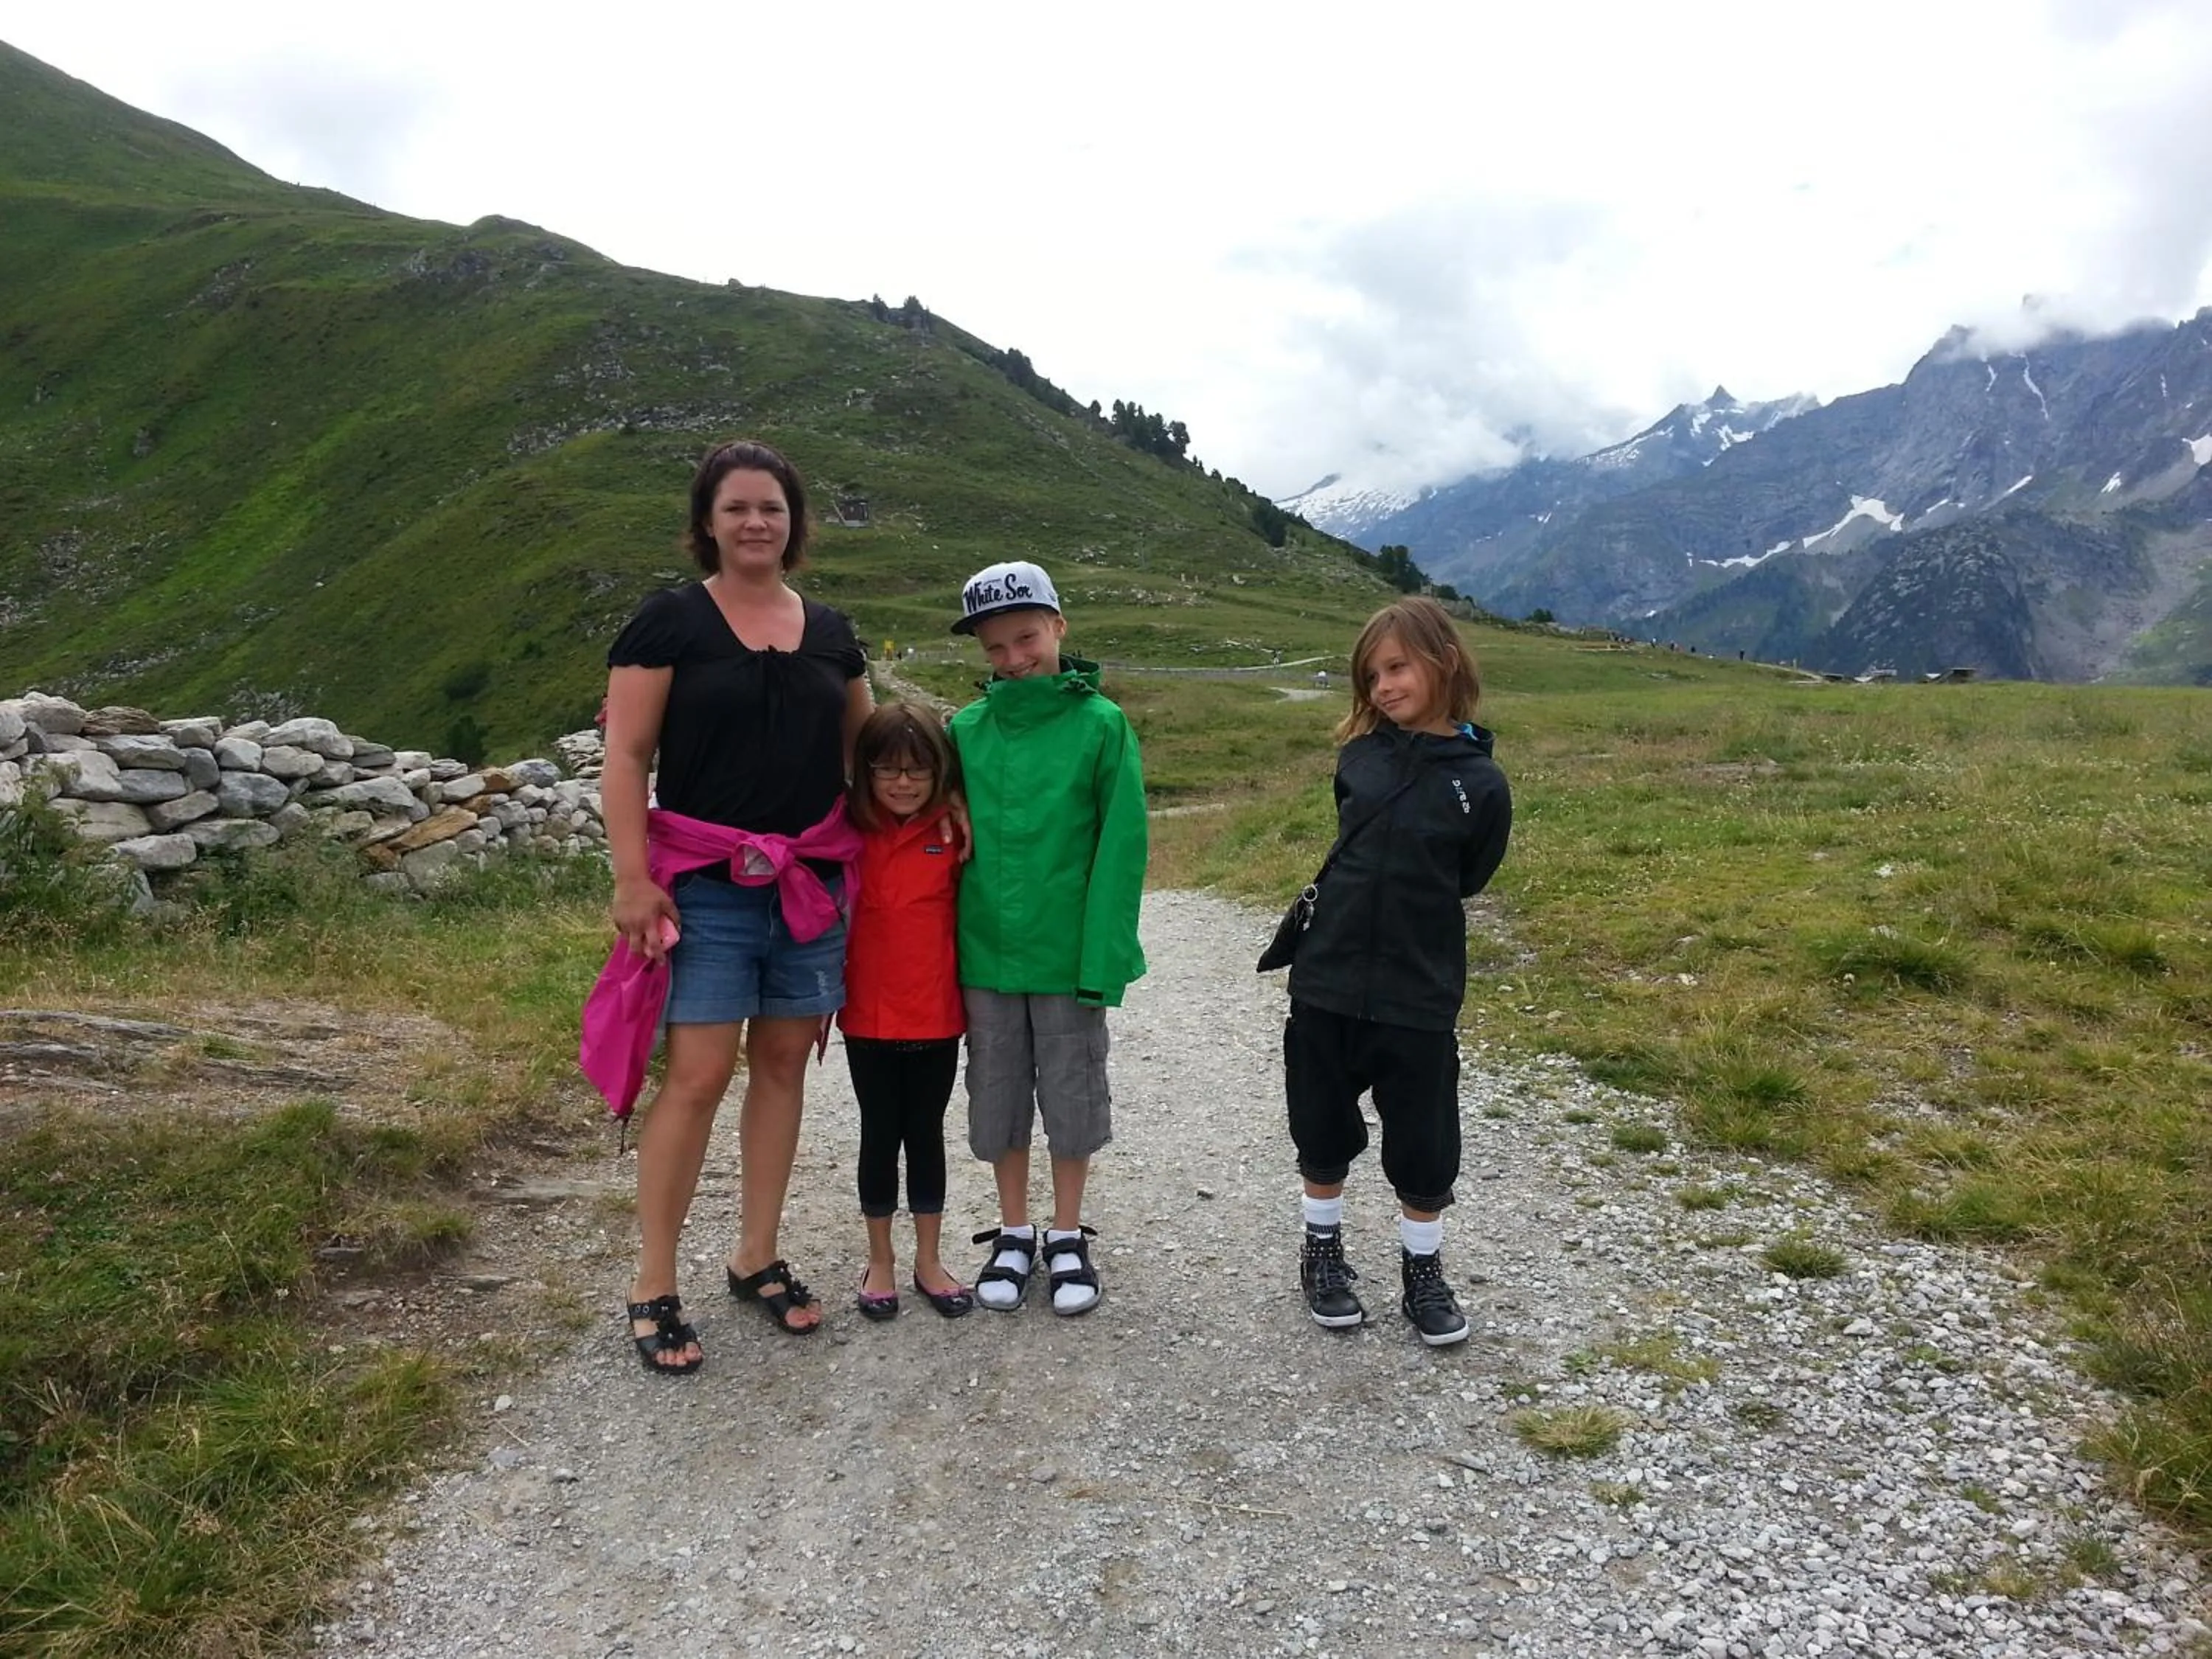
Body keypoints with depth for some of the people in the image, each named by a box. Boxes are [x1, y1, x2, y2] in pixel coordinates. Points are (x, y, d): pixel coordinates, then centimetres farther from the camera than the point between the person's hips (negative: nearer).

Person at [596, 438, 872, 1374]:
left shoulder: (830, 634, 12)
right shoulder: (670, 622, -2)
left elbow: (864, 751, 19)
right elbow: (625, 758, -6)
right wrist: (634, 879, -13)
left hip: (810, 888, 5)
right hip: (705, 890, -4)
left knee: (782, 1067, 9)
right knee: (697, 1077, -7)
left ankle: (756, 1261, 24)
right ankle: (653, 1291, 6)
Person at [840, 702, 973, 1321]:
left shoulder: (955, 835, -5)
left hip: (939, 1015, 0)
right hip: (869, 1018, 0)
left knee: (927, 1133, 12)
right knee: (880, 1134, 11)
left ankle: (929, 1261, 26)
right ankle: (880, 1261, 27)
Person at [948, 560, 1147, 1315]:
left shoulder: (1101, 723, -8)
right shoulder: (965, 730, 1)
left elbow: (1120, 845, -10)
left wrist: (1104, 955, -15)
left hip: (1069, 955, -3)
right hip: (986, 951, 3)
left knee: (1071, 1097, 11)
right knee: (998, 1098, 14)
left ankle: (1067, 1238, 29)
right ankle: (1014, 1235, 32)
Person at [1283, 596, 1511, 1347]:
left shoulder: (1479, 782, -9)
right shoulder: (1360, 755, -1)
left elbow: (1464, 881, 3)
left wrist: (1404, 912, 6)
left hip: (1419, 999, -2)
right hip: (1325, 986, 3)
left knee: (1423, 1149, 9)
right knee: (1324, 1136, 15)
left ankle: (1423, 1272, 30)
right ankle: (1323, 1253, 36)